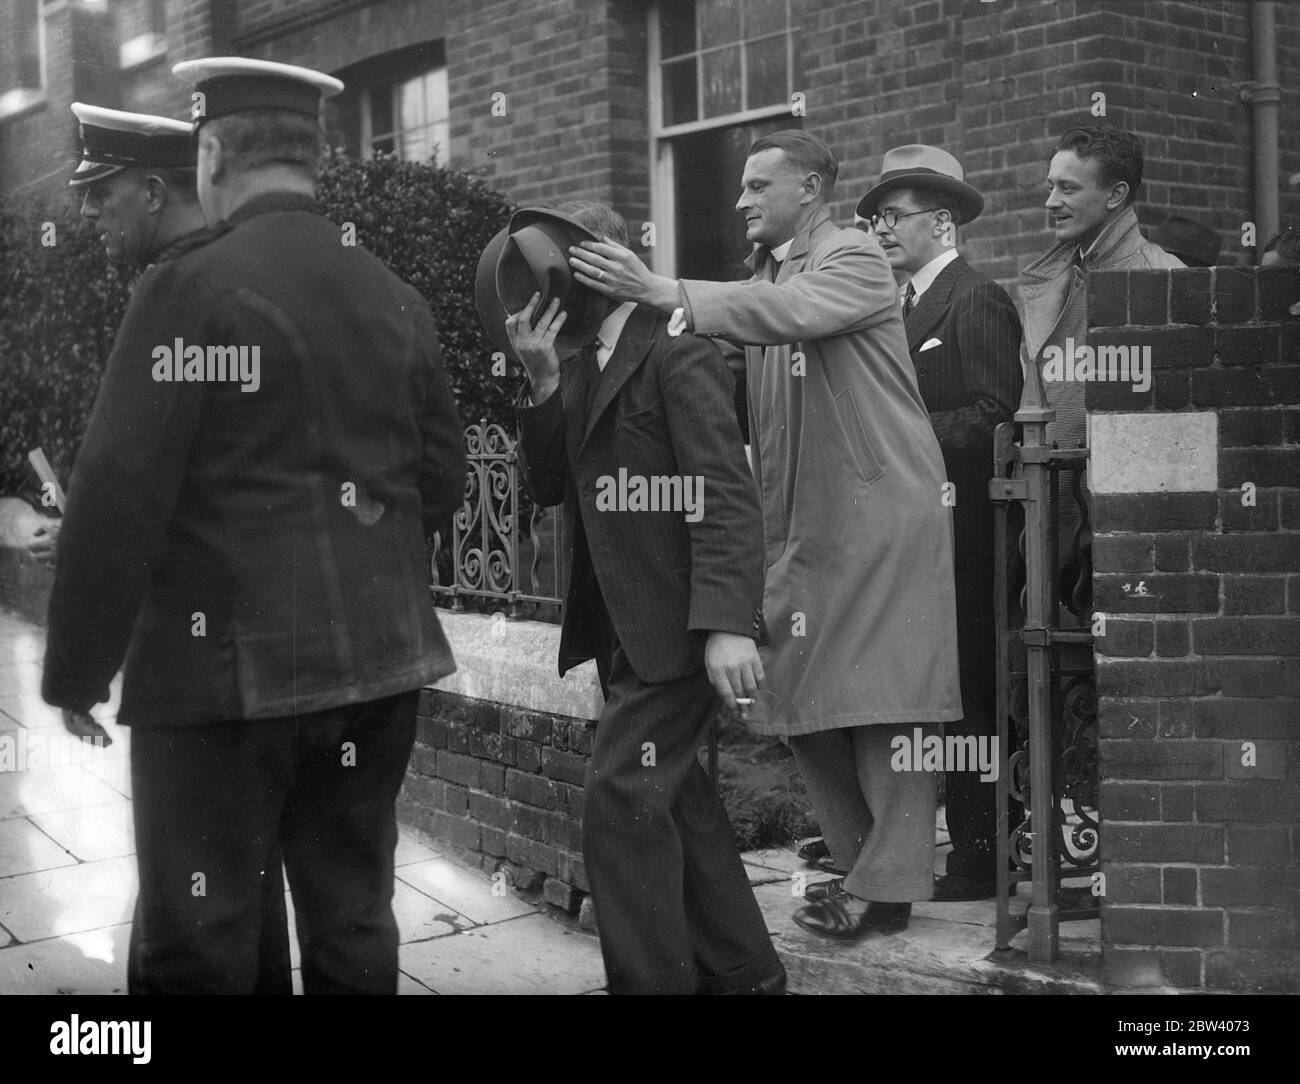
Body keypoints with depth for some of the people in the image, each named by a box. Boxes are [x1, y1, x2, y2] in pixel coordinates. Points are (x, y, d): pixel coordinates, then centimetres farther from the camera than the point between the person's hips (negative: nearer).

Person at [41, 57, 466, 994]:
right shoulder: (398, 300, 7)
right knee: (354, 928, 14)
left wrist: (78, 670, -5)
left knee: (197, 949, 4)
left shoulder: (189, 291, -11)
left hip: (227, 665, -6)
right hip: (377, 659, 6)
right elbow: (443, 482, 11)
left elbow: (118, 497, -14)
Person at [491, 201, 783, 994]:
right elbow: (551, 485, 7)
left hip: (679, 623, -9)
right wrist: (543, 380, -6)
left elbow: (726, 495, -20)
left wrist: (728, 622, -29)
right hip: (629, 626, 9)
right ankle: (743, 972, 27)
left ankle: (654, 978, -1)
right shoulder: (582, 368, 13)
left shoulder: (678, 356, -12)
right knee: (673, 795, 15)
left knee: (621, 795, -12)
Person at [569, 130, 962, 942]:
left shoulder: (856, 259, -6)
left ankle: (888, 888, 3)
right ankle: (863, 864, 21)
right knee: (804, 704, 9)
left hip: (880, 510, -8)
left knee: (881, 700, -4)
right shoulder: (767, 279, 18)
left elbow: (794, 313, -26)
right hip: (799, 524, 8)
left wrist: (667, 294, -33)